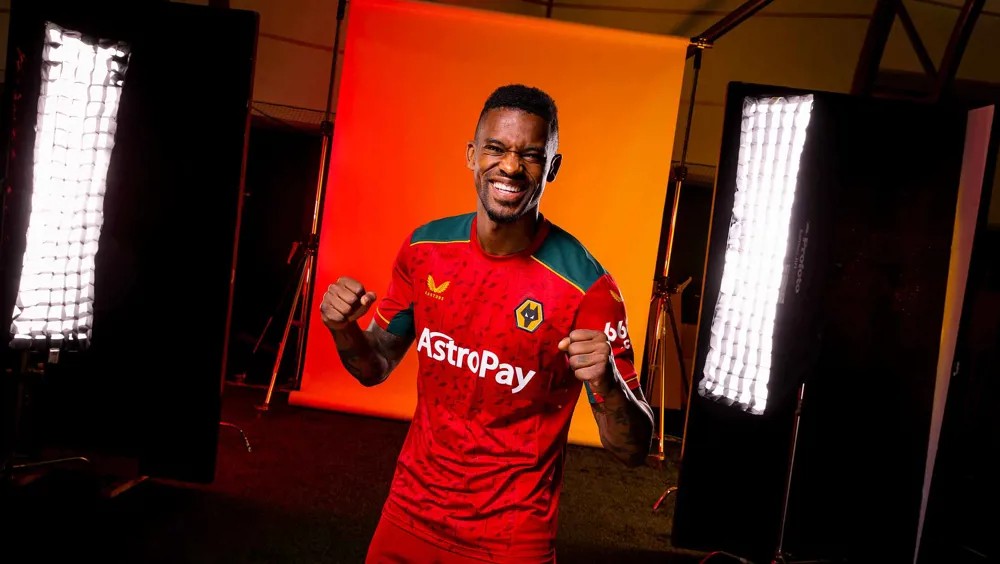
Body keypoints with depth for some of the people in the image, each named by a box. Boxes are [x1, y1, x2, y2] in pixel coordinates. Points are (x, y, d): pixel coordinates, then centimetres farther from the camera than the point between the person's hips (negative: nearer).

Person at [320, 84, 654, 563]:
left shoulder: (587, 285, -20)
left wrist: (606, 382, -35)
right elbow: (375, 368, 6)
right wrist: (344, 330, -14)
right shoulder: (425, 247, -8)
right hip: (408, 513, 4)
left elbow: (633, 450, -15)